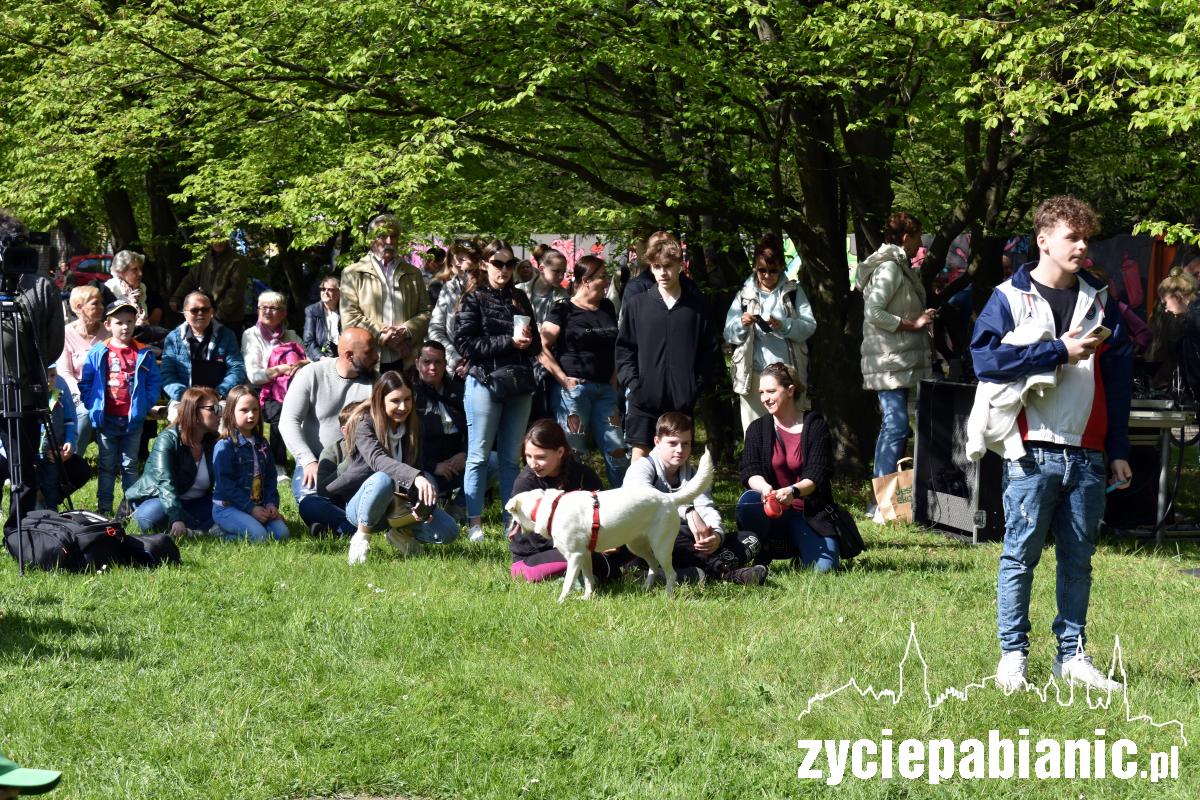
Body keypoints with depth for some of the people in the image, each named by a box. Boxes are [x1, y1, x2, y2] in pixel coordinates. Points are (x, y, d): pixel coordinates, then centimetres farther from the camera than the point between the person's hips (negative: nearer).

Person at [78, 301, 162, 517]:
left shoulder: (143, 354, -1)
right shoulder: (98, 353, -3)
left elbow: (154, 381, 3)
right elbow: (85, 383, 2)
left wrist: (146, 404, -7)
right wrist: (92, 406, -6)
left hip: (133, 419, 0)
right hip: (106, 419, 0)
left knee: (130, 464, 9)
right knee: (107, 465, 9)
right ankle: (104, 508, 13)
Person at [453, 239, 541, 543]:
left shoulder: (519, 299, 13)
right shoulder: (475, 299, -1)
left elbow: (536, 344, 18)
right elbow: (465, 342, -11)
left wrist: (528, 341, -7)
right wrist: (509, 342, -16)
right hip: (484, 383, -5)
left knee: (511, 458, 9)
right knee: (479, 456, -1)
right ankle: (474, 522, 3)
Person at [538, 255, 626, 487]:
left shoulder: (607, 308, 14)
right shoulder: (564, 310, -4)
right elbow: (542, 348, -9)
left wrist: (613, 382, 13)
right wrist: (563, 379, -14)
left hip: (604, 389, 6)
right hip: (574, 388, -5)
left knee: (617, 450, 0)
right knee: (572, 452, -2)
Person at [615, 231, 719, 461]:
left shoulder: (698, 305, 3)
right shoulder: (636, 304, 4)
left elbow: (711, 350, 6)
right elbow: (624, 348, 6)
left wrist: (696, 385, -2)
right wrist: (632, 383, -5)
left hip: (682, 399, 0)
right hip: (644, 398, 0)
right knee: (640, 456, -1)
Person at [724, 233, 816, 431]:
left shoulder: (793, 292, 10)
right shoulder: (745, 296, 13)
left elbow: (809, 325, -1)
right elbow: (729, 334, 8)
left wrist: (783, 325, -18)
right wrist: (742, 324, -14)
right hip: (753, 375, 1)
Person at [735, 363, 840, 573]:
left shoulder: (815, 426, 0)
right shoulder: (758, 428, 7)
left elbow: (818, 474, -11)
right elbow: (749, 470, -7)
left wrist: (793, 491, -32)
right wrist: (764, 487, -31)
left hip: (809, 513, -1)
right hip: (772, 515, 1)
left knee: (823, 567, -24)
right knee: (748, 501, -33)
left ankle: (799, 545, 11)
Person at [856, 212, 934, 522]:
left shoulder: (897, 267, 18)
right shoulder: (889, 268, -13)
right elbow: (874, 312, -22)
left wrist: (921, 320, 13)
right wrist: (913, 324, -16)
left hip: (897, 362, 11)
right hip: (890, 361, -11)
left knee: (891, 426, 12)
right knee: (897, 425, -14)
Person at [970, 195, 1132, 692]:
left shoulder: (1100, 302, 12)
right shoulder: (1010, 298, -1)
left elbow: (1119, 379, 13)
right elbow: (985, 358, -16)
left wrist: (1119, 451, 8)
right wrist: (1060, 350, -15)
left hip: (1086, 455, 4)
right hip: (1032, 452, -4)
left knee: (1078, 559, 9)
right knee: (1021, 555, 0)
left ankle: (1072, 654, 17)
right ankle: (1012, 654, 8)